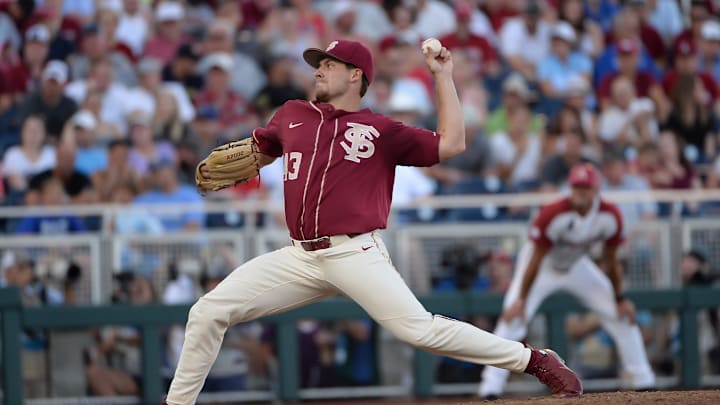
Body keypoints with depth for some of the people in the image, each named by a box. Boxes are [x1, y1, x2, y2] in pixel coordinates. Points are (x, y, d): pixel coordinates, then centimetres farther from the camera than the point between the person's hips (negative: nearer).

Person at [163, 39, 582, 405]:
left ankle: (537, 361, -10)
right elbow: (260, 149, 35)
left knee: (420, 328, -18)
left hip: (355, 253, -5)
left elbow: (451, 145, -2)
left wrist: (443, 77, 0)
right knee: (208, 312, -4)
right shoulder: (293, 115, 17)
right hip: (300, 257, 5)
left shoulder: (380, 130, 4)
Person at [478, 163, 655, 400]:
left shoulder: (610, 216, -21)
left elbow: (612, 260, -7)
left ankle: (644, 381, 12)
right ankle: (491, 387, -21)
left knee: (622, 315, -1)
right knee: (513, 317, -22)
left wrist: (619, 299, -3)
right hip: (544, 266, -4)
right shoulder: (553, 214, -33)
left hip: (578, 267, 4)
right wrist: (521, 299, -24)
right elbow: (536, 260, -25)